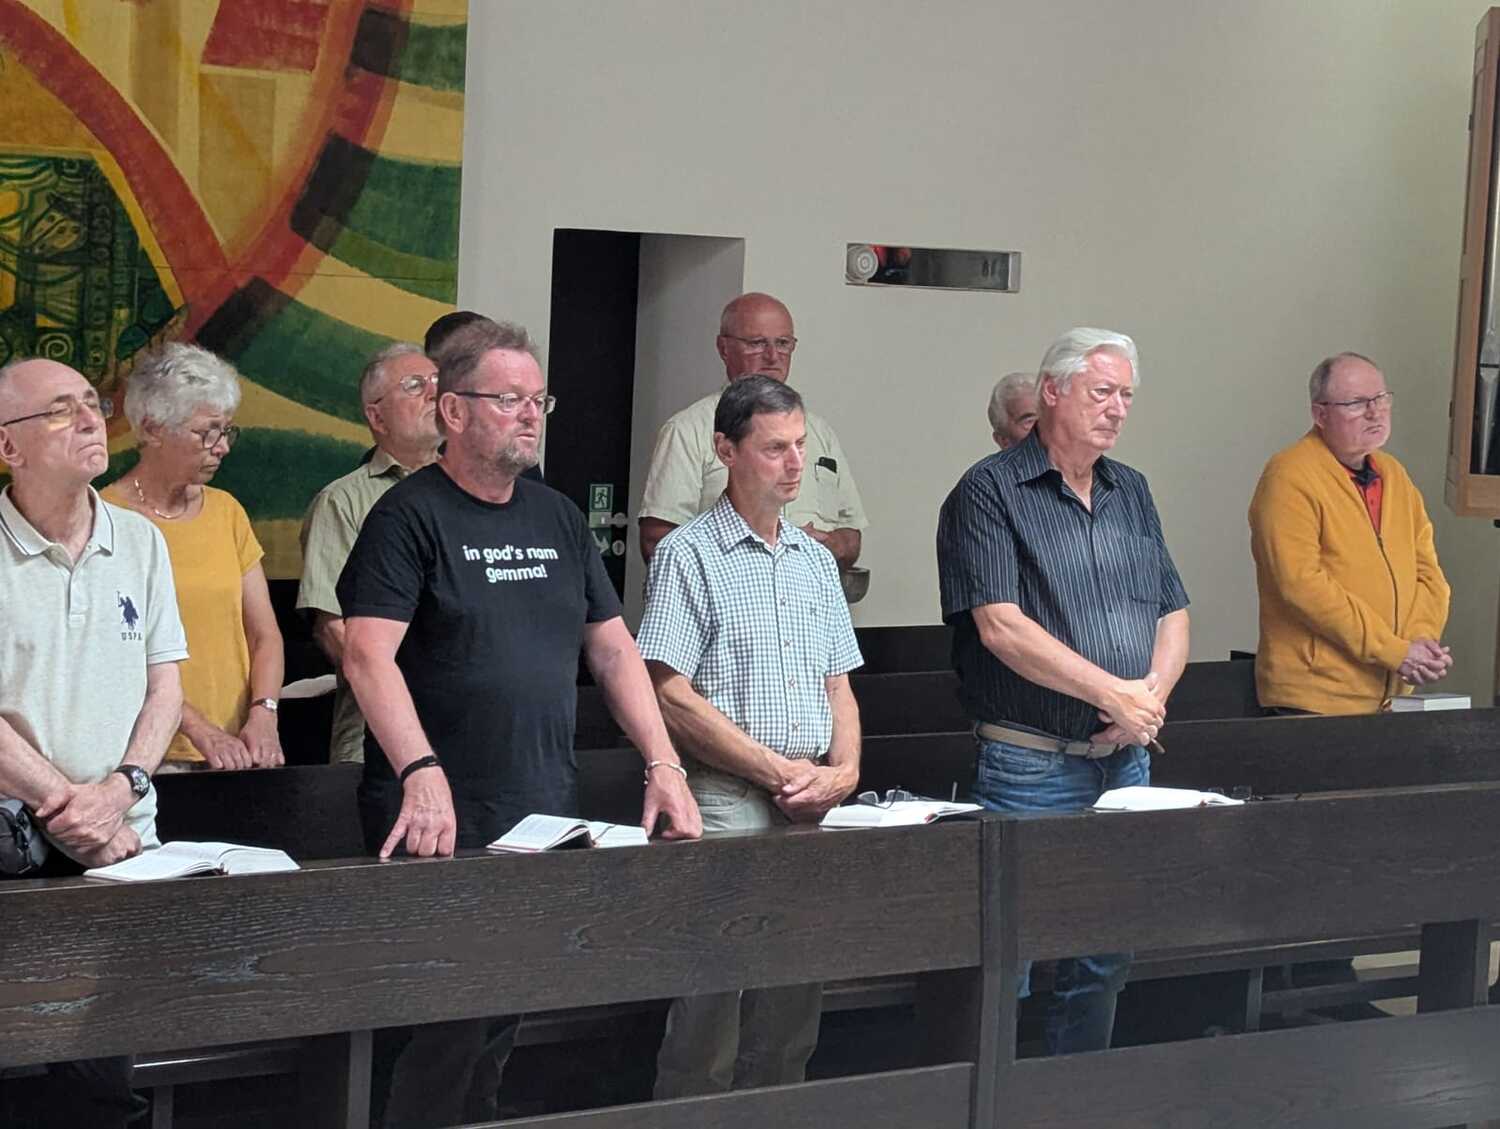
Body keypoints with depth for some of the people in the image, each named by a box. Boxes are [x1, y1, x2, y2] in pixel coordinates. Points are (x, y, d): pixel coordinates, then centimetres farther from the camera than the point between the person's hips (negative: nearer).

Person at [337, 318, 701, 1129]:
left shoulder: (557, 518, 15)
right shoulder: (410, 516, -6)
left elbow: (613, 648, 17)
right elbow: (368, 656, -17)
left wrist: (663, 765, 6)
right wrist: (422, 774, -29)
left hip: (546, 817, 6)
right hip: (445, 825, -6)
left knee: (507, 1019, 9)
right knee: (448, 1024, -8)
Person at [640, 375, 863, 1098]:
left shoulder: (815, 560, 16)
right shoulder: (689, 555, -4)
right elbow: (672, 696, -11)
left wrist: (842, 769, 0)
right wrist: (781, 773, -11)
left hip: (811, 809, 6)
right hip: (725, 804, -6)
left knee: (792, 1020, 9)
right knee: (709, 1021, -6)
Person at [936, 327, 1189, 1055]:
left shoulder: (1131, 493, 15)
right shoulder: (990, 493, -7)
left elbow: (1171, 613, 16)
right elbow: (1001, 627, -17)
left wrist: (1153, 693, -5)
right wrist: (1115, 694, -16)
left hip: (1126, 760, 7)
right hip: (1030, 768, -7)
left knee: (1106, 958, 13)